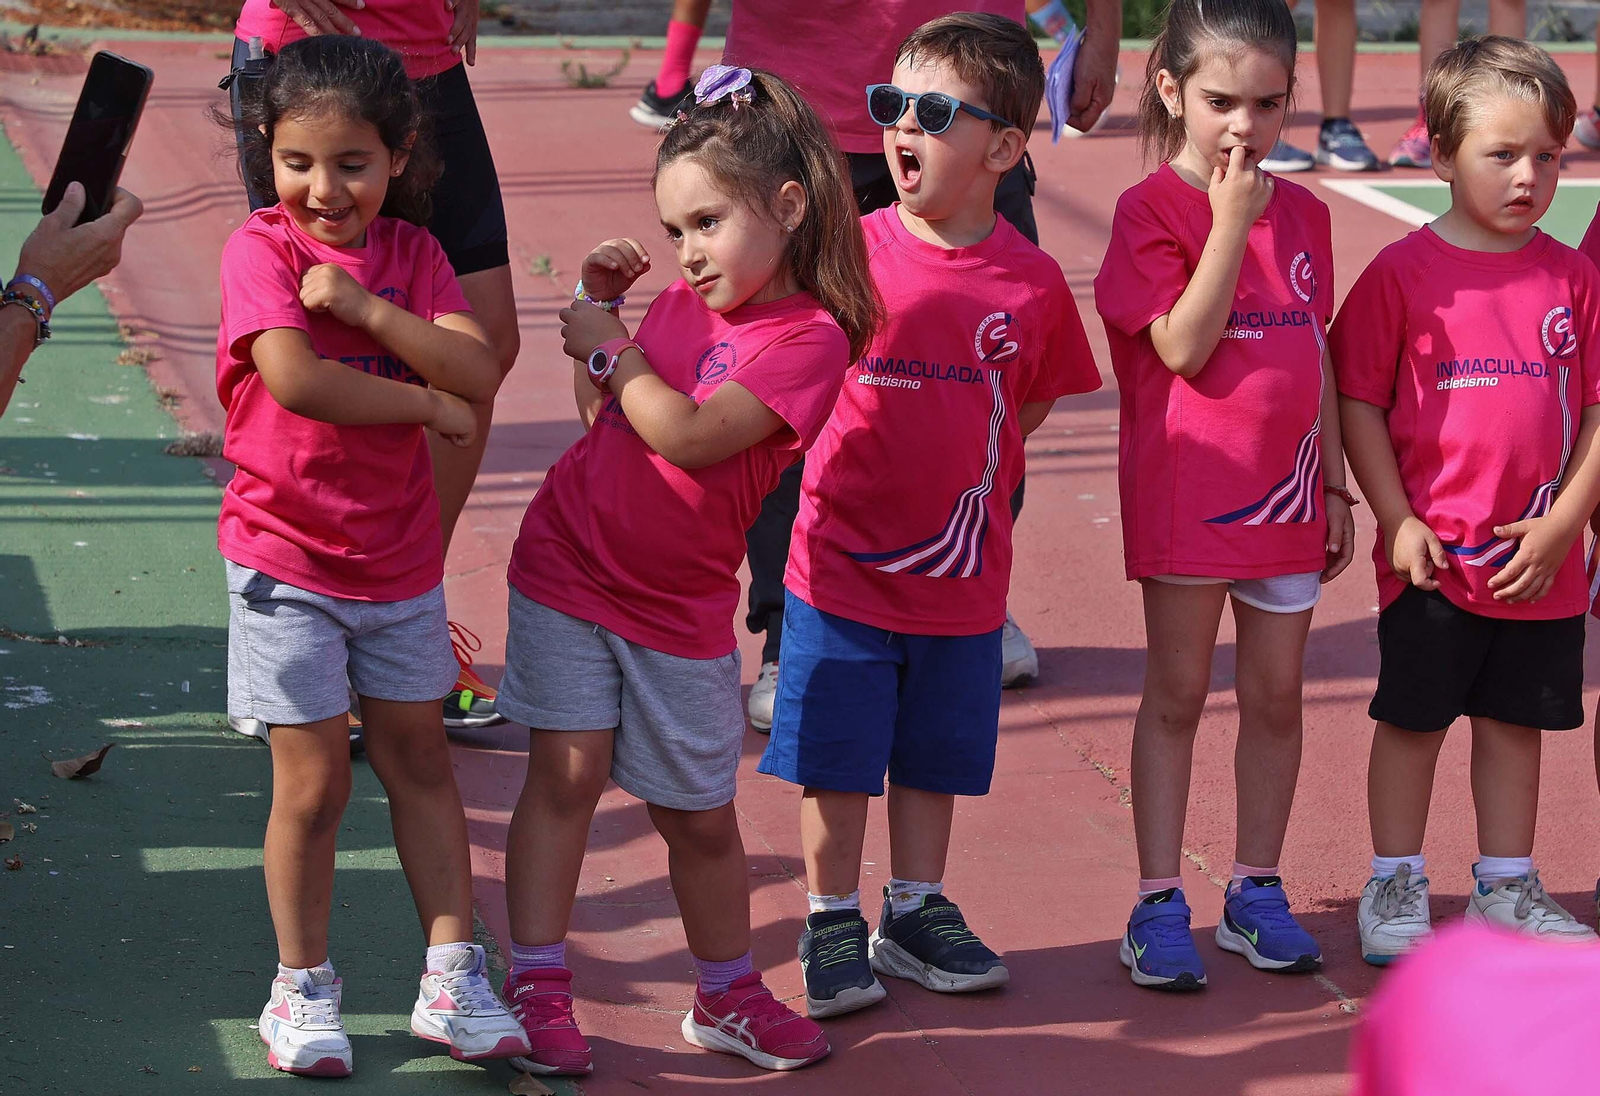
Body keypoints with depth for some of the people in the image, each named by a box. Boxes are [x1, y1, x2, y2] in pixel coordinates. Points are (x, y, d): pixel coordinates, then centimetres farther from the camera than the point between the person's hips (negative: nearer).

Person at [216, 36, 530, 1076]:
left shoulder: (412, 251, 1)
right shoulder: (260, 249, -12)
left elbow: (478, 371, -11)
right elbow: (295, 378, -27)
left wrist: (367, 308, -23)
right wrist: (429, 405, -16)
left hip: (399, 558, 4)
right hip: (286, 559, -4)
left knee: (419, 759, 12)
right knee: (315, 783, 0)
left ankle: (453, 980, 19)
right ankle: (304, 989, 16)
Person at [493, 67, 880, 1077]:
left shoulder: (808, 337, -17)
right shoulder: (683, 304, 3)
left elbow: (688, 436, -28)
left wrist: (611, 348, -15)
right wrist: (600, 303, 0)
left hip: (680, 606, -3)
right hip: (569, 565, 3)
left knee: (700, 814, 8)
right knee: (567, 770, -3)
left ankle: (728, 995, 26)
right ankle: (536, 987, 3)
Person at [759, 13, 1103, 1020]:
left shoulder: (1033, 281, -6)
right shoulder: (850, 253, -10)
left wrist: (969, 484, 2)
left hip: (962, 574, 2)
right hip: (843, 566, -2)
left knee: (936, 756, 15)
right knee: (834, 760, 6)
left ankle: (916, 914, 32)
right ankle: (833, 924, 21)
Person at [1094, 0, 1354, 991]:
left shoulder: (1304, 214, 6)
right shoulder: (1152, 210, -10)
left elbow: (1317, 357, 12)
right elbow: (1183, 347, -20)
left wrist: (1336, 485, 12)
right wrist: (1231, 223, -22)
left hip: (1287, 494, 5)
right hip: (1185, 493, -5)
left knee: (1276, 696, 10)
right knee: (1177, 697, 4)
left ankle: (1257, 890, 22)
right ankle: (1160, 902, 10)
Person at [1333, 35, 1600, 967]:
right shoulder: (1403, 274, -7)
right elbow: (1358, 401, -4)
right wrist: (1397, 521, -10)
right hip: (1433, 558, -3)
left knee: (1516, 721, 13)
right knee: (1413, 719, 7)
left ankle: (1506, 889, 26)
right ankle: (1395, 889, 20)